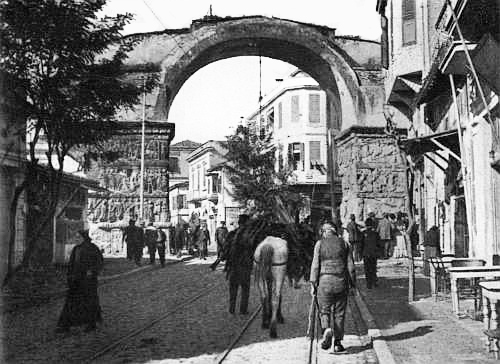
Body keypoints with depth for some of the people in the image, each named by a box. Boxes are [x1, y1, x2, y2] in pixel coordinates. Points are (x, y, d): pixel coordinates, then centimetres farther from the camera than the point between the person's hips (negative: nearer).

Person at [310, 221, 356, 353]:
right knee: (339, 313, 10)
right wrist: (353, 284, 14)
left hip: (325, 282, -2)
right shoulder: (343, 243, 7)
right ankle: (338, 343, 11)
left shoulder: (319, 244, 2)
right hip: (341, 282, 2)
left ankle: (326, 329, -19)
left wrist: (313, 284, 1)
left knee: (324, 311, 9)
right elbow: (350, 266, 6)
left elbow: (315, 265, -3)